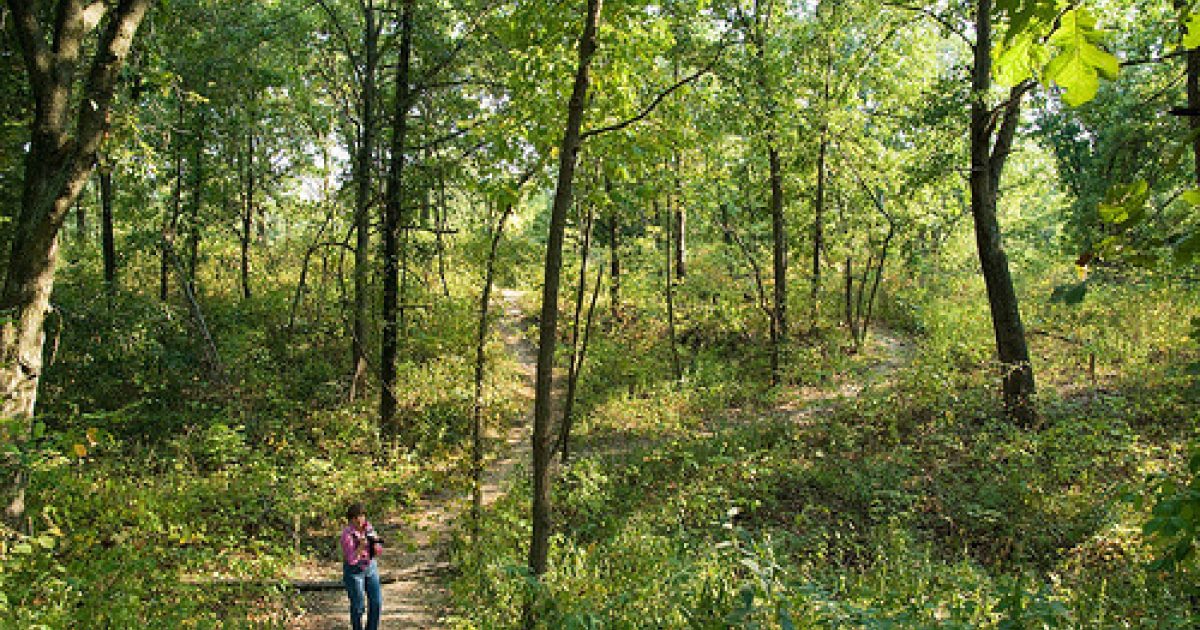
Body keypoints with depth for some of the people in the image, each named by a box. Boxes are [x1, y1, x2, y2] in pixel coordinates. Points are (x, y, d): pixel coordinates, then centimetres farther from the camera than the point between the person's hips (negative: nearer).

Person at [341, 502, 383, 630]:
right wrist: (361, 547, -38)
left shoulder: (368, 527, -4)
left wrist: (375, 543, -23)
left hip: (370, 567, 5)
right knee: (357, 605, 1)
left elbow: (379, 551, -1)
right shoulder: (347, 534, -20)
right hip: (353, 570, -5)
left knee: (376, 602, 3)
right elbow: (351, 559, -24)